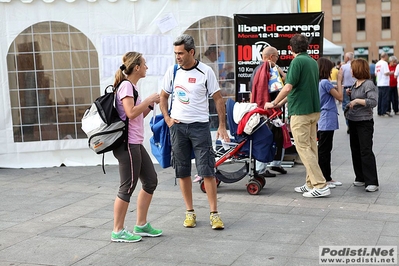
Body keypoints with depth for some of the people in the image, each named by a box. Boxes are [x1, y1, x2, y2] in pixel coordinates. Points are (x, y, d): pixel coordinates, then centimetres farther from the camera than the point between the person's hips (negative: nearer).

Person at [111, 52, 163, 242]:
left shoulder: (132, 87, 18)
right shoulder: (126, 86, -11)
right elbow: (131, 113, -23)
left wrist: (151, 104, 9)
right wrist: (149, 99, -13)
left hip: (136, 144, 10)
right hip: (127, 144, -10)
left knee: (151, 180, 13)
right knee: (128, 187, -4)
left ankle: (141, 225, 22)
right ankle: (118, 231, 6)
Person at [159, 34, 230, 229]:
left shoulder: (205, 72, -6)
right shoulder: (172, 71, 4)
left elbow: (218, 99, -2)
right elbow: (163, 97, 16)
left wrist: (222, 125, -8)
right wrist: (167, 119, 3)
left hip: (200, 126, -3)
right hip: (178, 126, 3)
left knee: (207, 171, -4)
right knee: (183, 172, 7)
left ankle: (214, 213, 3)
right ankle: (190, 212, 19)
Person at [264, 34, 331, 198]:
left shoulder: (297, 61, -13)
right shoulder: (313, 62, 13)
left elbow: (289, 87, -20)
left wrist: (274, 103, -6)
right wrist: (282, 102, 28)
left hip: (300, 112, -9)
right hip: (314, 110, 9)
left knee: (304, 149, -5)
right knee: (311, 148, 12)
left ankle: (320, 186, -7)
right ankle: (311, 184, 18)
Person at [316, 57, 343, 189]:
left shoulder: (318, 83, 13)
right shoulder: (325, 82, -14)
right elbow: (340, 97, -10)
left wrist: (334, 89, 10)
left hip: (323, 121, 9)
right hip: (327, 120, -9)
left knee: (326, 150, 14)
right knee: (323, 150, -4)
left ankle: (327, 178, 20)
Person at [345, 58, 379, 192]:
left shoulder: (368, 84, -13)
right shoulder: (355, 84, 11)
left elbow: (373, 101, -23)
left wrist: (357, 101, -23)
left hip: (364, 122, -9)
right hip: (353, 121, 9)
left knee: (366, 151, -8)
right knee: (355, 151, 12)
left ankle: (372, 182, -4)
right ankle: (360, 178, 22)